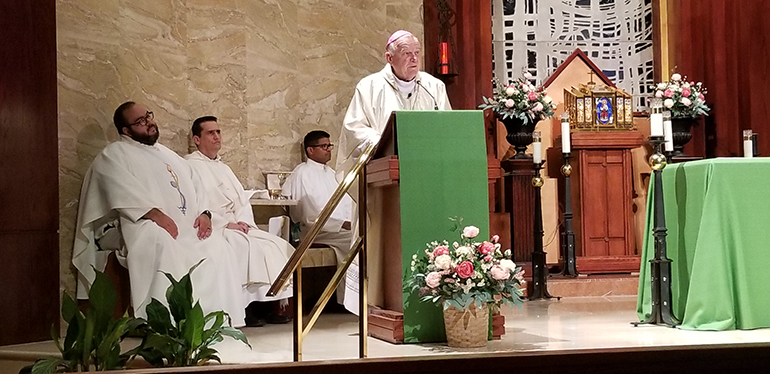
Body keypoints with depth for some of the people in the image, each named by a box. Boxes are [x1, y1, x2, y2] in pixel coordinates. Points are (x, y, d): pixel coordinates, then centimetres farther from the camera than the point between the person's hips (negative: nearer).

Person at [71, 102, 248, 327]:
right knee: (160, 241, -39)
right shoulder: (114, 155, 6)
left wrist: (204, 213, 1)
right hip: (141, 224, -7)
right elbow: (124, 192, -12)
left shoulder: (167, 154, 29)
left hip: (186, 226, 7)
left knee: (216, 245, -17)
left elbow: (195, 185, 21)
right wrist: (155, 214, -24)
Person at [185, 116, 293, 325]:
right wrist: (226, 224, -17)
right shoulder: (191, 165, 0)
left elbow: (243, 200, 19)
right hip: (213, 229, -8)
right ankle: (246, 308, -25)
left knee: (277, 245, -13)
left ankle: (271, 305, -16)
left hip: (237, 227, 8)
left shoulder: (223, 167, 26)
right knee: (248, 247, -32)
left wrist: (242, 221, -2)